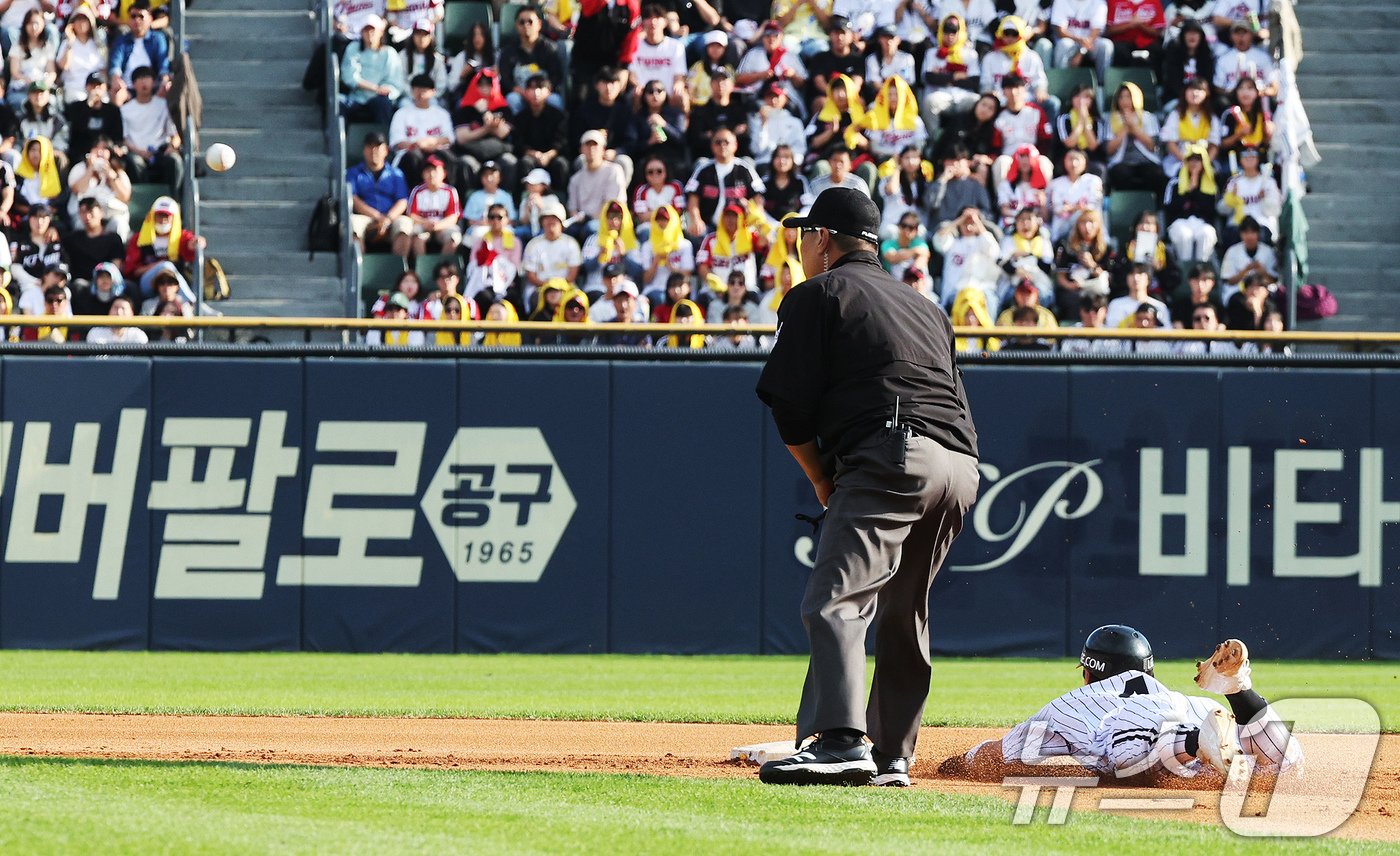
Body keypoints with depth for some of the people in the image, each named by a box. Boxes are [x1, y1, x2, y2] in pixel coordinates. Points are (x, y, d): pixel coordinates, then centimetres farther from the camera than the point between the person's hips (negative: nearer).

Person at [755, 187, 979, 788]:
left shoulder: (819, 294, 9)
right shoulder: (925, 307, 31)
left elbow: (791, 405, 2)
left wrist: (822, 480, 15)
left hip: (891, 455, -8)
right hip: (961, 468, 8)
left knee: (834, 601, -17)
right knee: (902, 614, 20)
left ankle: (841, 743, -34)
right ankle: (891, 757, 19)